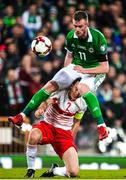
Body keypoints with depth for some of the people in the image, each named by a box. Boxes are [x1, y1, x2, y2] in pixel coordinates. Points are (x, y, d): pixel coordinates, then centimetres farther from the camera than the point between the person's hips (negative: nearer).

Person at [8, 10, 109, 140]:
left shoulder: (98, 38, -25)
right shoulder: (71, 36, -9)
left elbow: (105, 68, -22)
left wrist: (85, 70, -33)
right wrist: (64, 75, 13)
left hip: (95, 71, -6)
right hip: (76, 67, 6)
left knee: (83, 88, -38)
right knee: (50, 85, -10)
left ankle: (102, 127, -38)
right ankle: (21, 116, -6)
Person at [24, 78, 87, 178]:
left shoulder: (82, 105, -2)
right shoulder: (61, 92, -14)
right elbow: (48, 102, -32)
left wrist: (70, 141, 13)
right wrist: (41, 109, -55)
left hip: (64, 133, 2)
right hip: (47, 125, -2)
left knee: (74, 172, -15)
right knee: (34, 136, -42)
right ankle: (31, 170, -21)